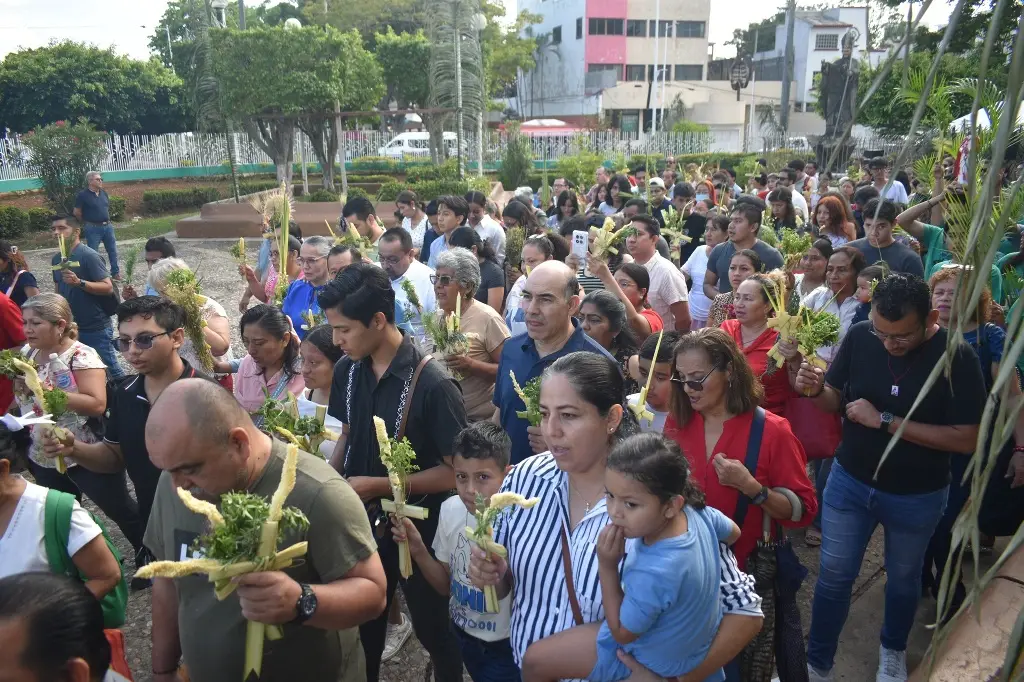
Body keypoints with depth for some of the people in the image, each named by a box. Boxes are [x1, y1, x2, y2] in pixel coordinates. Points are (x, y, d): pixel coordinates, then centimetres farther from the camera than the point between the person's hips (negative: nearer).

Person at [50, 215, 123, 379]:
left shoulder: (89, 256, -15)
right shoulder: (56, 259, 8)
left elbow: (108, 288, -19)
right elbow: (59, 290, 19)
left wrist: (79, 282, -31)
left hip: (96, 327, -8)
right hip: (71, 326, 8)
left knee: (109, 368, 0)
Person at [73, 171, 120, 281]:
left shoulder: (104, 193, 7)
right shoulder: (82, 195, -10)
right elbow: (76, 213, -3)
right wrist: (86, 223, 6)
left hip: (107, 226, 5)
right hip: (93, 228, -5)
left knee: (113, 251, 10)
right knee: (93, 254, 3)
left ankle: (115, 273, 21)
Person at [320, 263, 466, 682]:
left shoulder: (432, 384, -25)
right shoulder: (347, 371, -5)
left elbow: (456, 471, -20)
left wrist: (377, 485, -21)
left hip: (418, 526, -5)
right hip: (362, 518, 6)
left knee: (433, 629, 15)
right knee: (363, 623, 23)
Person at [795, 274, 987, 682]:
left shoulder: (957, 357, -21)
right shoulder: (859, 337, -14)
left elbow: (967, 439, -23)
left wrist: (885, 422, -28)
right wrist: (815, 389, -27)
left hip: (917, 496, -1)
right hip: (850, 481, 2)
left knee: (903, 578, 22)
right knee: (834, 576, 10)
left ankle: (893, 649, 49)